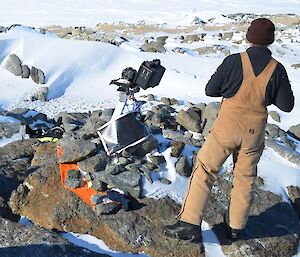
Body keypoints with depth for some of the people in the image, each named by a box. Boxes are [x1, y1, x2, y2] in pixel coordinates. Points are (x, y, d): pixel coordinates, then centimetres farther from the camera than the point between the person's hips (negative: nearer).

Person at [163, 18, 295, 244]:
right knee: (245, 179, 17)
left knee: (205, 171, 5)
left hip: (227, 126, -2)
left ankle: (190, 223, 1)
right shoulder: (277, 69, -4)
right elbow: (286, 105, 1)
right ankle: (236, 227, 29)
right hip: (254, 132, 3)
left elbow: (210, 90, -4)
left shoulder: (234, 61, -10)